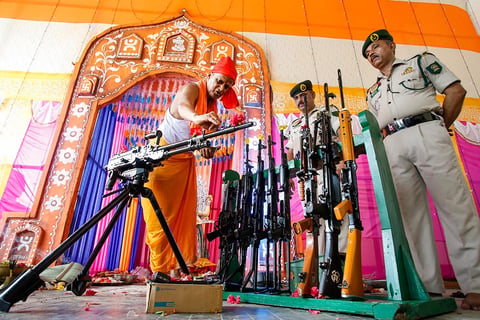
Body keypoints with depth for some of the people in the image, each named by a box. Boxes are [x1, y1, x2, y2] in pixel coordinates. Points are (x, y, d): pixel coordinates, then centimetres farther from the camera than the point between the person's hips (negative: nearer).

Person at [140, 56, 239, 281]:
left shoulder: (213, 107, 9)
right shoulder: (192, 89, -12)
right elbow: (182, 106, -37)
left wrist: (208, 150, -24)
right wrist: (197, 117, -59)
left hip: (185, 161, 7)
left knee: (183, 216, 6)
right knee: (161, 215, -5)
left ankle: (176, 268, 15)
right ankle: (159, 269, 3)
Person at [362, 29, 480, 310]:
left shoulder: (421, 61, 19)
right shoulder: (373, 92, 29)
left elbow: (456, 91, 9)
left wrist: (441, 127, 2)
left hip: (427, 133, -3)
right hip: (393, 147, 4)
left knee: (455, 206, -9)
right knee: (410, 215, -2)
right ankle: (429, 287, 3)